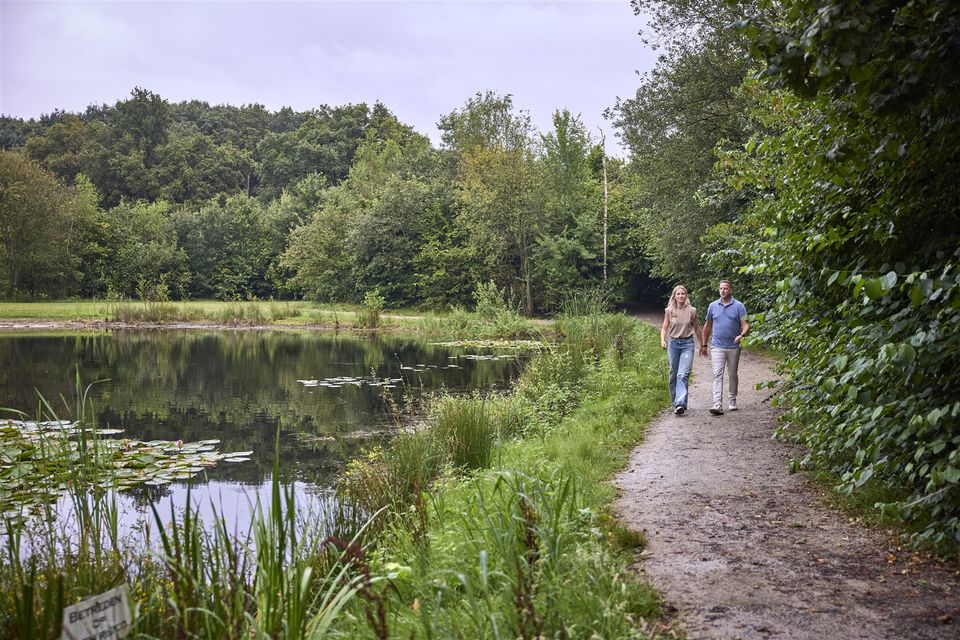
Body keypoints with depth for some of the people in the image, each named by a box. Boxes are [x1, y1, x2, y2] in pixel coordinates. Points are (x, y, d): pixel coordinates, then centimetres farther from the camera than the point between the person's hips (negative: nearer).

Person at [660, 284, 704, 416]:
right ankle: (675, 402, 23)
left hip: (687, 344, -2)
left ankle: (680, 404, -21)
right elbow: (664, 328, 5)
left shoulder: (691, 311, 0)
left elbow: (697, 329, 10)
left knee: (683, 374, -14)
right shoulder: (669, 311, 2)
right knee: (674, 374, 9)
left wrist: (702, 345, 17)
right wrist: (662, 340, -14)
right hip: (673, 343, 2)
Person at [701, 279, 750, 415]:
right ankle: (717, 405, -19)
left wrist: (742, 334, -29)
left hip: (733, 347, 0)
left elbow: (746, 324, -7)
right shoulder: (713, 306, 6)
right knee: (717, 375, -11)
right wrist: (704, 344, 17)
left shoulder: (739, 306, -1)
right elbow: (707, 325, 16)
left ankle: (732, 401, 27)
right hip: (717, 347, 1)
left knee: (732, 374, 11)